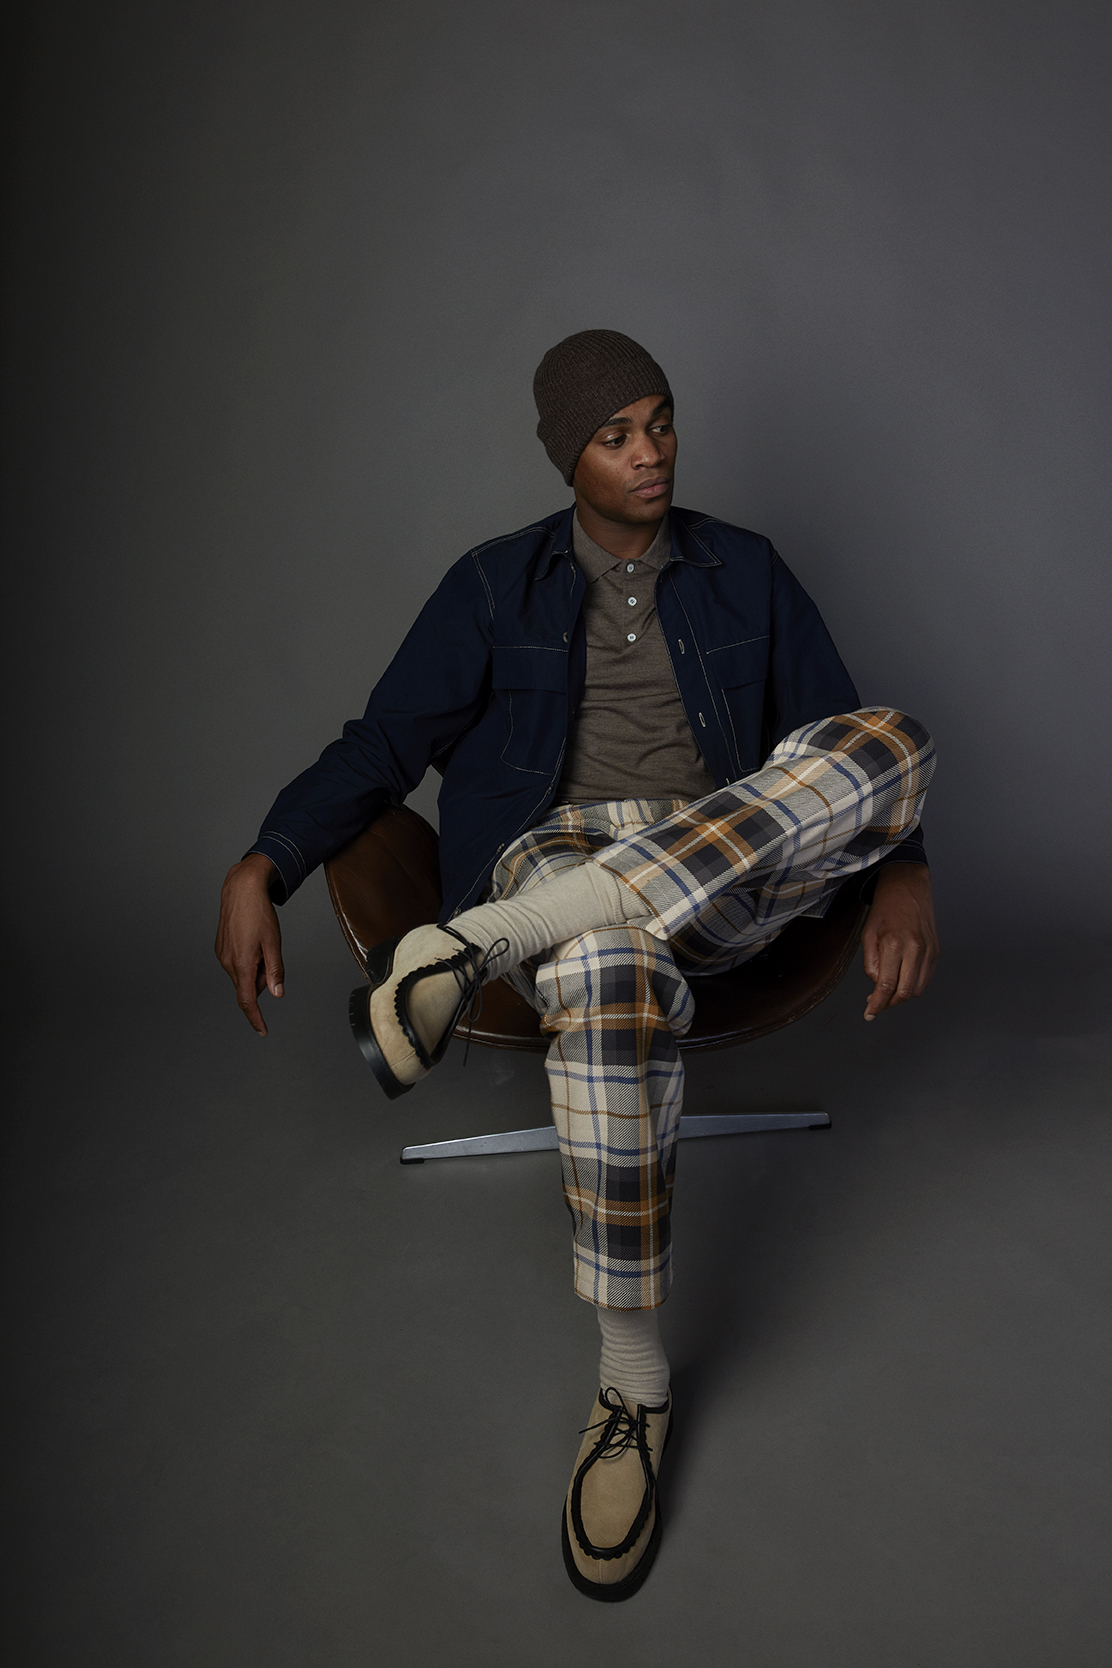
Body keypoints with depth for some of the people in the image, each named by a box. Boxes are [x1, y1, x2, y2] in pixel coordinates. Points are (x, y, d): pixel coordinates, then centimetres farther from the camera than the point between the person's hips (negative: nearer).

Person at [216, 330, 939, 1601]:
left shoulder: (745, 573, 17)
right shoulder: (496, 585, 13)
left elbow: (841, 741, 12)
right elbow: (387, 740, 9)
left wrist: (901, 871, -9)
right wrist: (262, 866, -8)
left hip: (728, 877, 2)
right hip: (555, 852, -2)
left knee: (896, 740, -30)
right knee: (611, 974, -43)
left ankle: (494, 936, -35)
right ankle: (633, 1381, -26)